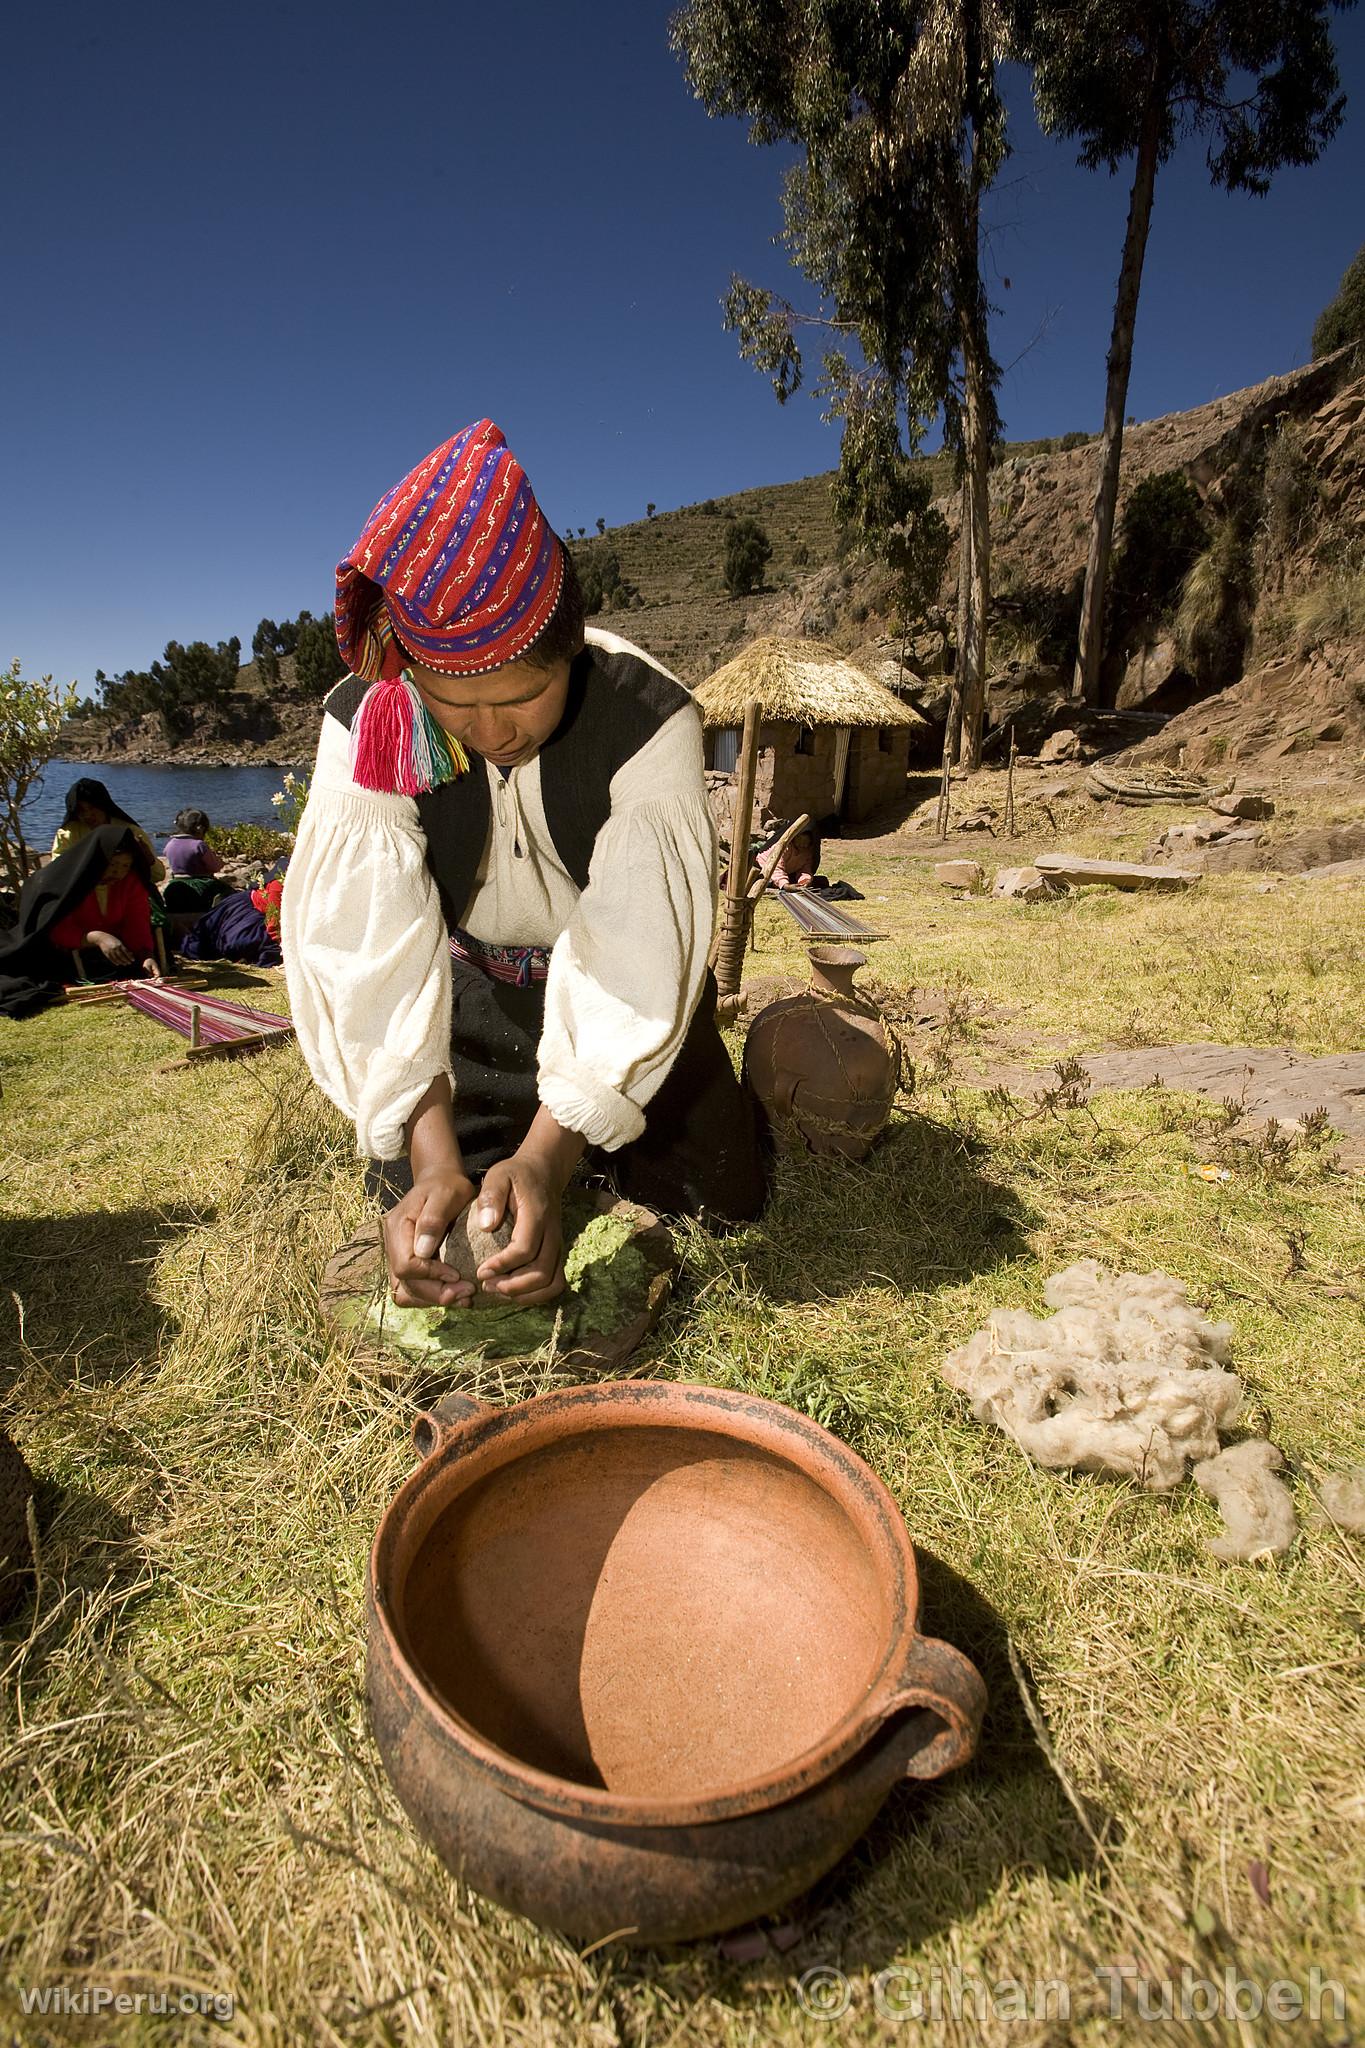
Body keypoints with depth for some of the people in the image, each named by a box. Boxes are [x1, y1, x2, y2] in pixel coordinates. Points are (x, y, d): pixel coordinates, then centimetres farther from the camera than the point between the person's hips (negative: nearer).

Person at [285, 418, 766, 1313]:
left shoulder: (648, 719, -30)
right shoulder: (364, 726, -23)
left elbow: (635, 962, -34)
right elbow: (373, 957, -29)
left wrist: (545, 1162, -41)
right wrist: (434, 1164, -38)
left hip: (617, 979, -1)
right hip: (477, 984, 1)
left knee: (723, 1193, 1)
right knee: (428, 1207, -4)